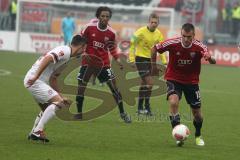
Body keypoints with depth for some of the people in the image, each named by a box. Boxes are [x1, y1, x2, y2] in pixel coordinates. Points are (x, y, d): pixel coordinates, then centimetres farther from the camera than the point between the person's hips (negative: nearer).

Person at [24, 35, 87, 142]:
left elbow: (53, 79, 26)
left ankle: (34, 133, 28)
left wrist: (61, 97, 25)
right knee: (57, 102, -16)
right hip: (35, 80, -10)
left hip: (34, 81, 10)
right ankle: (37, 131, -17)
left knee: (47, 109, 22)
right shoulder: (65, 51, -11)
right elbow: (47, 59, -27)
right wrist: (35, 77, -33)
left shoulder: (66, 57, 21)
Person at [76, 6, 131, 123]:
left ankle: (122, 113, 5)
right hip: (88, 61, -1)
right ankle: (79, 113, 13)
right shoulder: (90, 27, -12)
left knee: (114, 86, -4)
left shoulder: (111, 33, -6)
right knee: (81, 86, -3)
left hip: (103, 62, 1)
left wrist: (117, 59, -3)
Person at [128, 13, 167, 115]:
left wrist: (164, 61, 5)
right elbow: (132, 44, -8)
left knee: (144, 83, 12)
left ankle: (140, 108, 21)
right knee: (149, 82, -14)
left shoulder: (158, 34, 3)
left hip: (150, 59, 6)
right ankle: (147, 107, -7)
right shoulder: (141, 32, -14)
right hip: (140, 58, -6)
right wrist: (132, 59, -13)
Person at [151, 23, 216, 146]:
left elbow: (211, 60, -33)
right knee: (173, 102, -30)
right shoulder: (172, 44, -20)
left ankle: (198, 136, 36)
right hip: (173, 79, -1)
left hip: (191, 81, 1)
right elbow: (154, 48, -5)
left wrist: (210, 59, -56)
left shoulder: (199, 47, -19)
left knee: (197, 113, 6)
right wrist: (154, 66, 3)